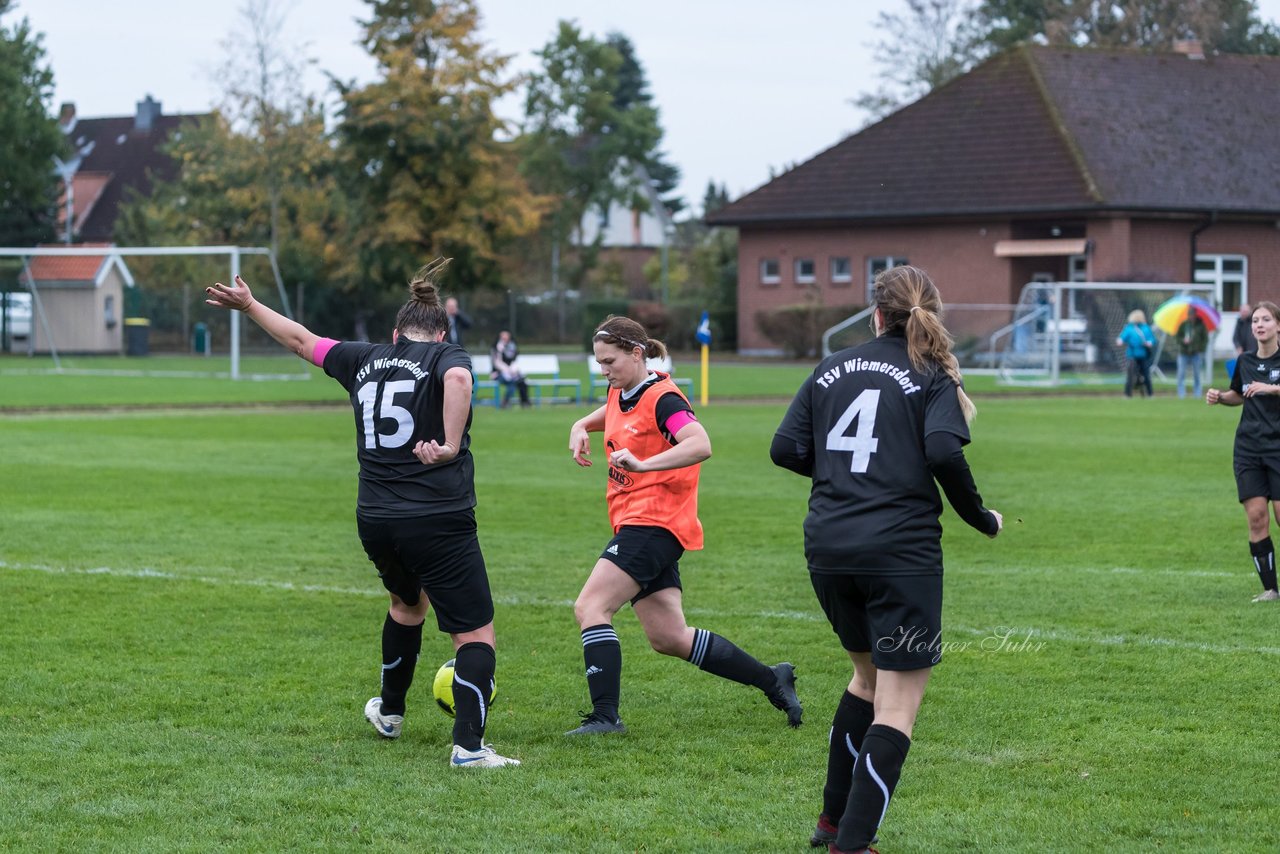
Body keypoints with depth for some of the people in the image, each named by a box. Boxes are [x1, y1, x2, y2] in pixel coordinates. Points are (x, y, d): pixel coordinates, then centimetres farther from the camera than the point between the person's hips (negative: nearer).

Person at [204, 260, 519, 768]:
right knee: (475, 633, -1)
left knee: (407, 604, 33)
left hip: (375, 521, 6)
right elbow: (457, 377, -28)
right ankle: (468, 746, -11)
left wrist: (248, 305, 40)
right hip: (440, 521, -6)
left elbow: (301, 340, 26)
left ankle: (389, 713, 47)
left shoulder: (365, 360, 13)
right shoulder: (446, 358, -2)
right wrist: (451, 446, -27)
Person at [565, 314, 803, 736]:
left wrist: (642, 464, -39)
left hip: (654, 523, -10)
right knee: (669, 638, 9)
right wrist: (581, 428, 15)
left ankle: (605, 715, -18)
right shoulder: (620, 393, 11)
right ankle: (772, 679, 19)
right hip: (633, 523, 10)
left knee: (590, 606, -18)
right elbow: (609, 415, 36)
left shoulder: (662, 398, -15)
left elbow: (700, 444, -31)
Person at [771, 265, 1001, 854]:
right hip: (901, 551, -6)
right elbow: (944, 452, -17)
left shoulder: (831, 369, 12)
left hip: (827, 549, 6)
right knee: (898, 703, 0)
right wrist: (981, 519, -3)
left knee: (869, 673, 26)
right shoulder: (933, 378, 0)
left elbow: (785, 449, 6)